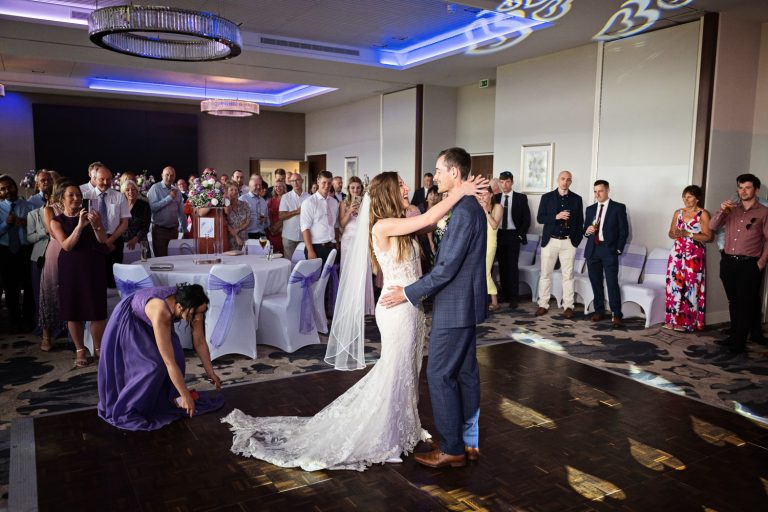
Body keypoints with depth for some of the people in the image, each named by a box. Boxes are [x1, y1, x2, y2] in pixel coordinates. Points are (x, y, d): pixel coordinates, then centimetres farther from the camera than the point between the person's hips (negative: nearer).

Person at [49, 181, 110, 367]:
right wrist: (80, 226, -23)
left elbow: (103, 241, -1)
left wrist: (96, 225, -20)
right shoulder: (57, 221, 3)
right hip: (71, 268, 0)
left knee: (97, 309, -3)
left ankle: (98, 348, 13)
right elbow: (67, 245, -12)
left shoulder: (90, 215, 6)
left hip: (93, 266, 0)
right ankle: (80, 350, 16)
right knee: (74, 310, 4)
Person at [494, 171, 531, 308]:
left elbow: (527, 219, 1)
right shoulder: (495, 197, 7)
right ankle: (504, 294, 13)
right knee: (502, 266, 6)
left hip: (513, 235, -3)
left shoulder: (521, 198, 1)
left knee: (512, 266, -4)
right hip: (498, 235, 3)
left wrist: (520, 234, -6)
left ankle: (513, 297, 0)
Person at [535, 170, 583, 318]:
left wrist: (578, 239, 0)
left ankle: (568, 306, 9)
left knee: (568, 275, 3)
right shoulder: (547, 197, 4)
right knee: (545, 274, 3)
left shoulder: (577, 198, 6)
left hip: (569, 242, 0)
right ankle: (543, 305, 11)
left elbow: (580, 221, 9)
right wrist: (556, 217, -16)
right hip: (550, 241, 0)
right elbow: (540, 218, -2)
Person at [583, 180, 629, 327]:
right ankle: (599, 311, 18)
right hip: (592, 249, 4)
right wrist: (587, 231, -7)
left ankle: (616, 315, -3)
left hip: (609, 249, -4)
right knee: (595, 282, 7)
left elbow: (624, 230, -1)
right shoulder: (590, 209, 15)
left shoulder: (618, 208, 2)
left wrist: (618, 249, -7)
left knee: (612, 283, -8)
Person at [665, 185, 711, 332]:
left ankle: (687, 322, 4)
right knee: (674, 285, 3)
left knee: (690, 287, -4)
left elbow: (708, 237, -9)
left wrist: (688, 234, -17)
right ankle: (673, 319, 10)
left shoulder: (703, 214, -4)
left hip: (694, 255, -5)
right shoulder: (678, 213, 12)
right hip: (677, 253, 5)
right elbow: (671, 233, 15)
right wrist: (675, 234, -8)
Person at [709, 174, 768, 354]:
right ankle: (735, 335, 24)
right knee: (733, 301, 13)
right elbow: (713, 227, 1)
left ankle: (739, 342, 4)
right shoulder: (731, 209, 10)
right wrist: (721, 211, -16)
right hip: (728, 262, 4)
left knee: (746, 303, -1)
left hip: (749, 264, -4)